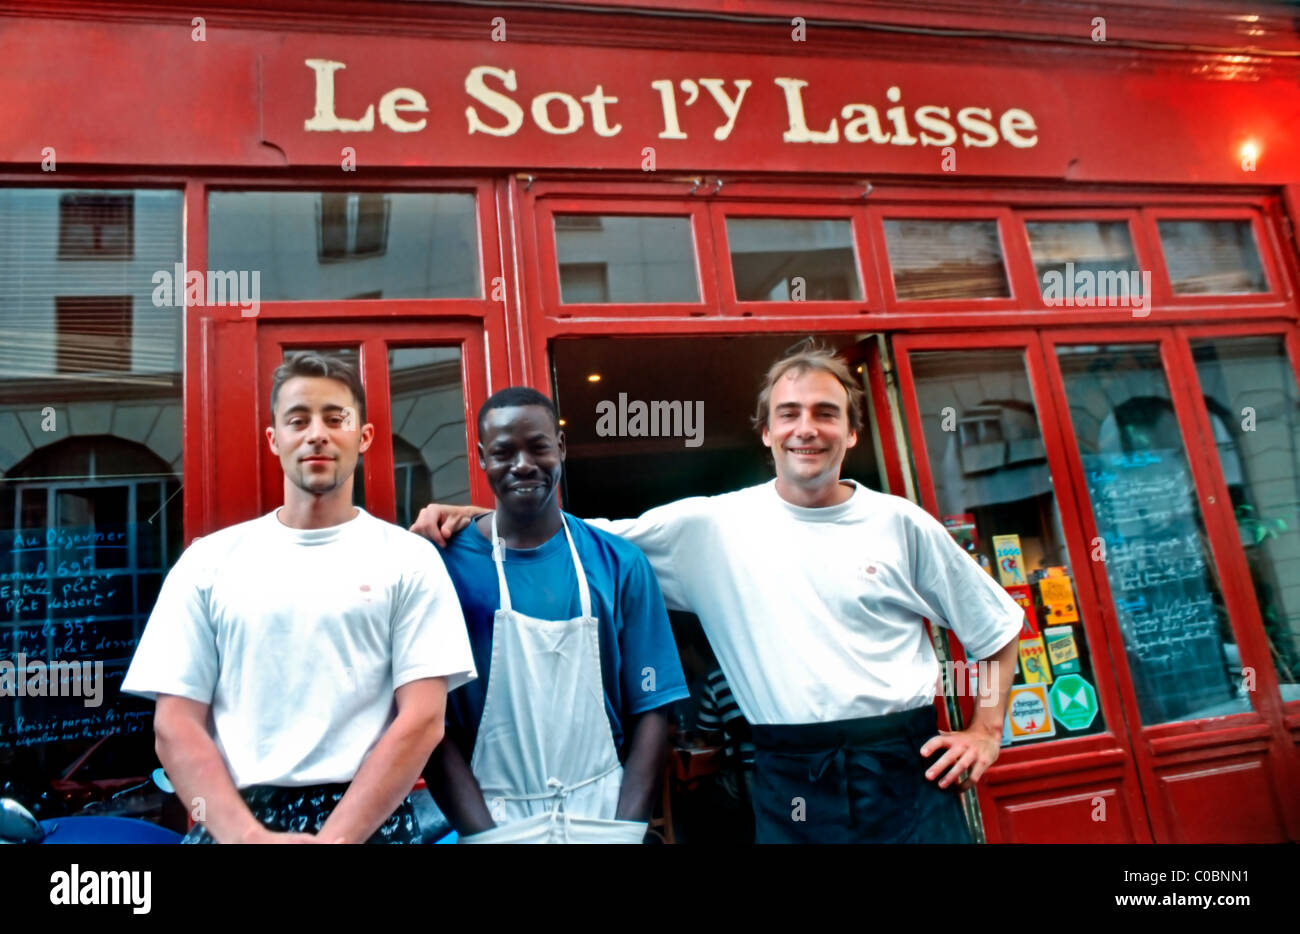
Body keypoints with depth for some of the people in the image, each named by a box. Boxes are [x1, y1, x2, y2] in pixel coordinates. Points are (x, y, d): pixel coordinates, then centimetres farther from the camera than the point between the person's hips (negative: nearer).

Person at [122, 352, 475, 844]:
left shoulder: (409, 559, -1)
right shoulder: (208, 560, 6)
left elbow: (422, 720, -7)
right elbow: (175, 724, 1)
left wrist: (334, 836, -15)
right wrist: (248, 834, -12)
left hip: (367, 820, -1)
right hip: (232, 821, 2)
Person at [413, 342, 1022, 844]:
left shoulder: (900, 524, 1)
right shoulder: (711, 526, -2)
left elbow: (999, 631, 12)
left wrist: (986, 733, 5)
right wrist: (471, 517, -9)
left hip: (905, 772, 1)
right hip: (790, 782, 0)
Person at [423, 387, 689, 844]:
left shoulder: (620, 563, -4)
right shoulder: (447, 564, -8)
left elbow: (649, 710, -3)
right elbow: (433, 721, -7)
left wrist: (625, 829, -11)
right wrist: (485, 833, -14)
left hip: (602, 816, 1)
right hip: (494, 820, -1)